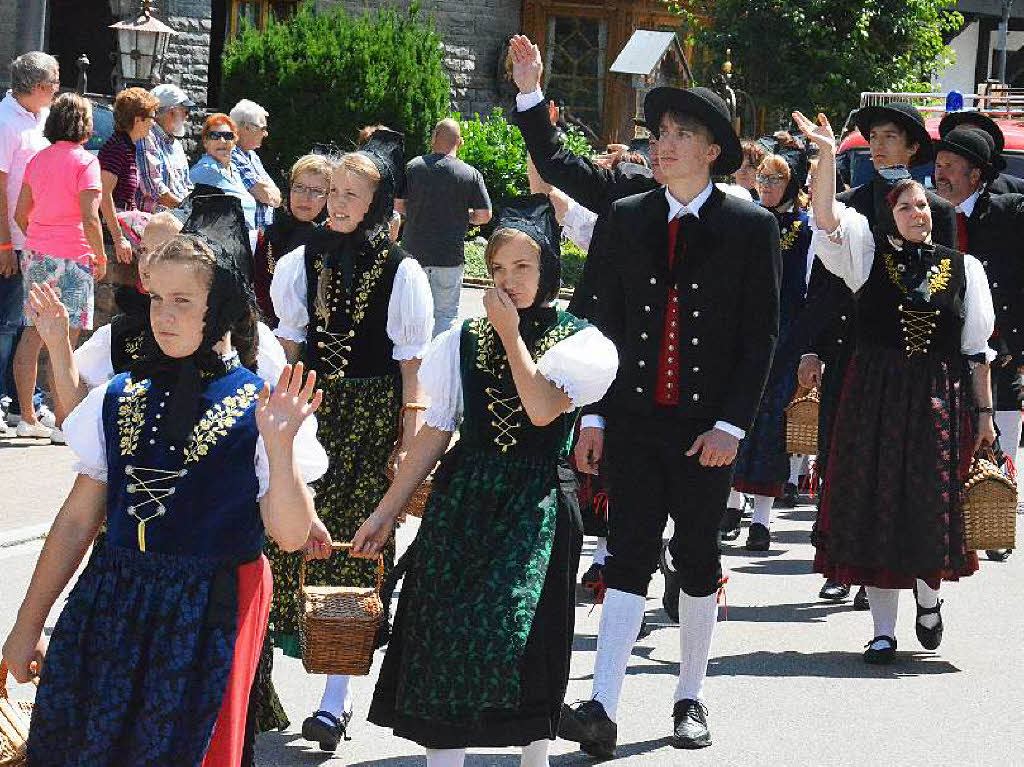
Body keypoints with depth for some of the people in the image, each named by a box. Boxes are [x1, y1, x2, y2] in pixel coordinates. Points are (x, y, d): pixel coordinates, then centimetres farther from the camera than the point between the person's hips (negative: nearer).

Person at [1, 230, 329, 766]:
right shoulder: (119, 399, 7)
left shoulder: (260, 410, -4)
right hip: (110, 606, 4)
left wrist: (279, 447, -23)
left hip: (209, 618, -4)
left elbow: (290, 535, -10)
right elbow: (77, 520, 11)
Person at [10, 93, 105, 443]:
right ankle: (63, 424, -4)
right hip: (72, 258, -6)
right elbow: (90, 219, -16)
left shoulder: (38, 160, 9)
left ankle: (27, 417, 15)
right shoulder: (84, 161, -10)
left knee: (32, 334, 10)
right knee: (65, 341, -4)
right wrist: (101, 257, -4)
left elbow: (20, 213, 12)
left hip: (36, 256, 6)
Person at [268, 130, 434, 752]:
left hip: (372, 414, -3)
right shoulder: (303, 261, 7)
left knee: (355, 542, -4)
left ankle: (337, 699, -1)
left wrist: (411, 438, -8)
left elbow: (411, 362, -5)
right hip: (312, 408, 3)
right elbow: (289, 345, 12)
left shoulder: (401, 272, -4)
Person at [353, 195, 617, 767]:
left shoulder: (576, 339, 0)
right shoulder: (465, 341, 10)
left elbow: (543, 409, -16)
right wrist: (386, 512, 6)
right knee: (443, 633, -4)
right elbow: (436, 432, 10)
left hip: (533, 506, -3)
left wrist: (511, 334, -10)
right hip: (462, 502, 3)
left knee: (515, 632, -12)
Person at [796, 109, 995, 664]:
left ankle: (928, 597, 28)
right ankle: (883, 628, 8)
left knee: (933, 508, -1)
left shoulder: (962, 268, 7)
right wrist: (826, 154, -21)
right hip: (875, 396, 0)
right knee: (874, 507, 0)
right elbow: (826, 218, -9)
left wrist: (984, 413, 6)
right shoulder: (871, 255, 6)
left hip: (940, 401, 0)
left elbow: (977, 349, 8)